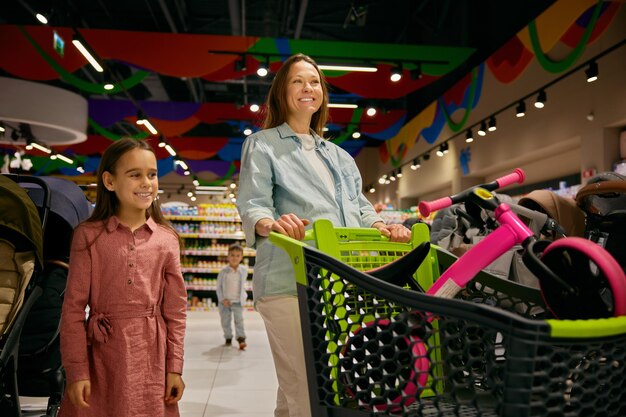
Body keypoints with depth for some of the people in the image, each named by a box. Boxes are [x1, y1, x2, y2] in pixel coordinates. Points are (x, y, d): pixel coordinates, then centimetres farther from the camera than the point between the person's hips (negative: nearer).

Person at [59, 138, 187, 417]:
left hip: (151, 355, 1)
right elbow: (73, 309, -2)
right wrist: (76, 371, -5)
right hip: (101, 354, -1)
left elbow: (175, 310, 2)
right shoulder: (88, 236, -3)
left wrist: (174, 368, 1)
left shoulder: (167, 240, 0)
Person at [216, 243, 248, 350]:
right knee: (225, 321, 10)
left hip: (238, 302, 0)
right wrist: (222, 299, -12)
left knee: (239, 320, -8)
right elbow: (219, 287, -4)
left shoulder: (244, 270, -4)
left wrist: (243, 295, 9)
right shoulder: (223, 271, -10)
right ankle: (228, 337, 26)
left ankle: (241, 338, -5)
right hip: (225, 302, 0)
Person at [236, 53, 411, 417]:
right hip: (290, 280, -5)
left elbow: (359, 207, 21)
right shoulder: (263, 145, 10)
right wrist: (271, 224, -27)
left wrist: (381, 227, -1)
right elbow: (252, 206, -3)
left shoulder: (339, 156, 27)